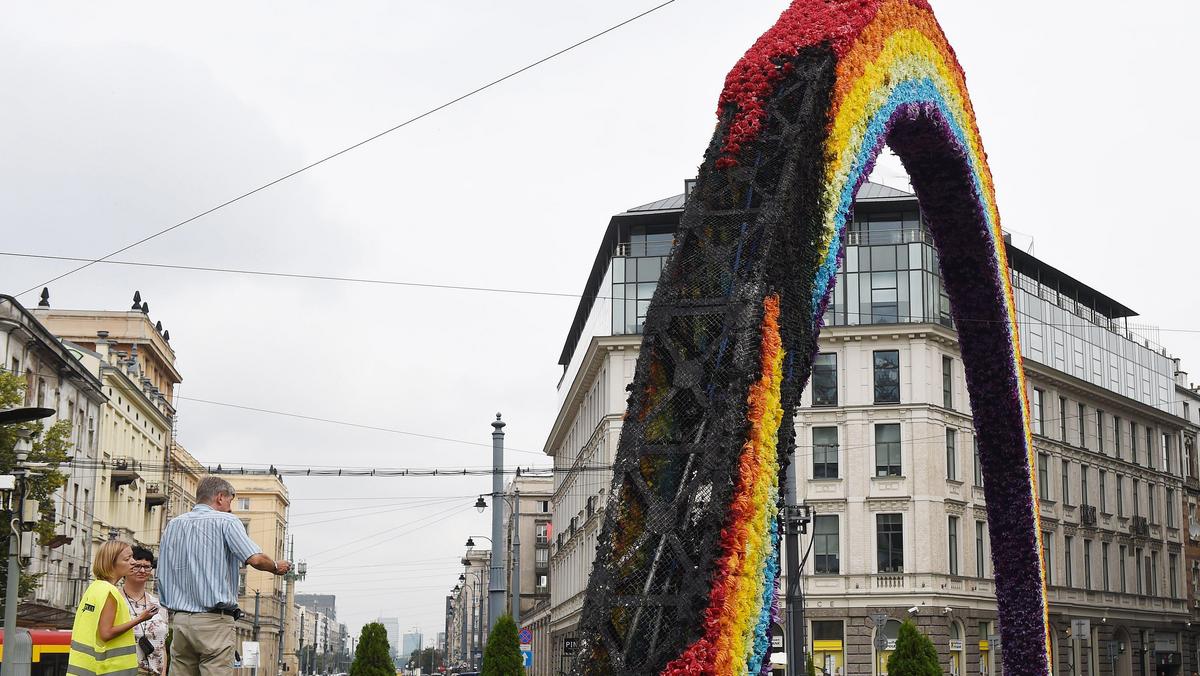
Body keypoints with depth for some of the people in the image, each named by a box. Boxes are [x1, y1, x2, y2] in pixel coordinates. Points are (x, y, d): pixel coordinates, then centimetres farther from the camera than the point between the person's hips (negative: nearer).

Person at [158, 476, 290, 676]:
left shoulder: (173, 525, 15)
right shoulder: (226, 521, -2)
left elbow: (162, 573, 17)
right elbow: (255, 559, -13)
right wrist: (275, 567, 5)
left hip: (179, 620, 6)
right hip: (214, 621, -6)